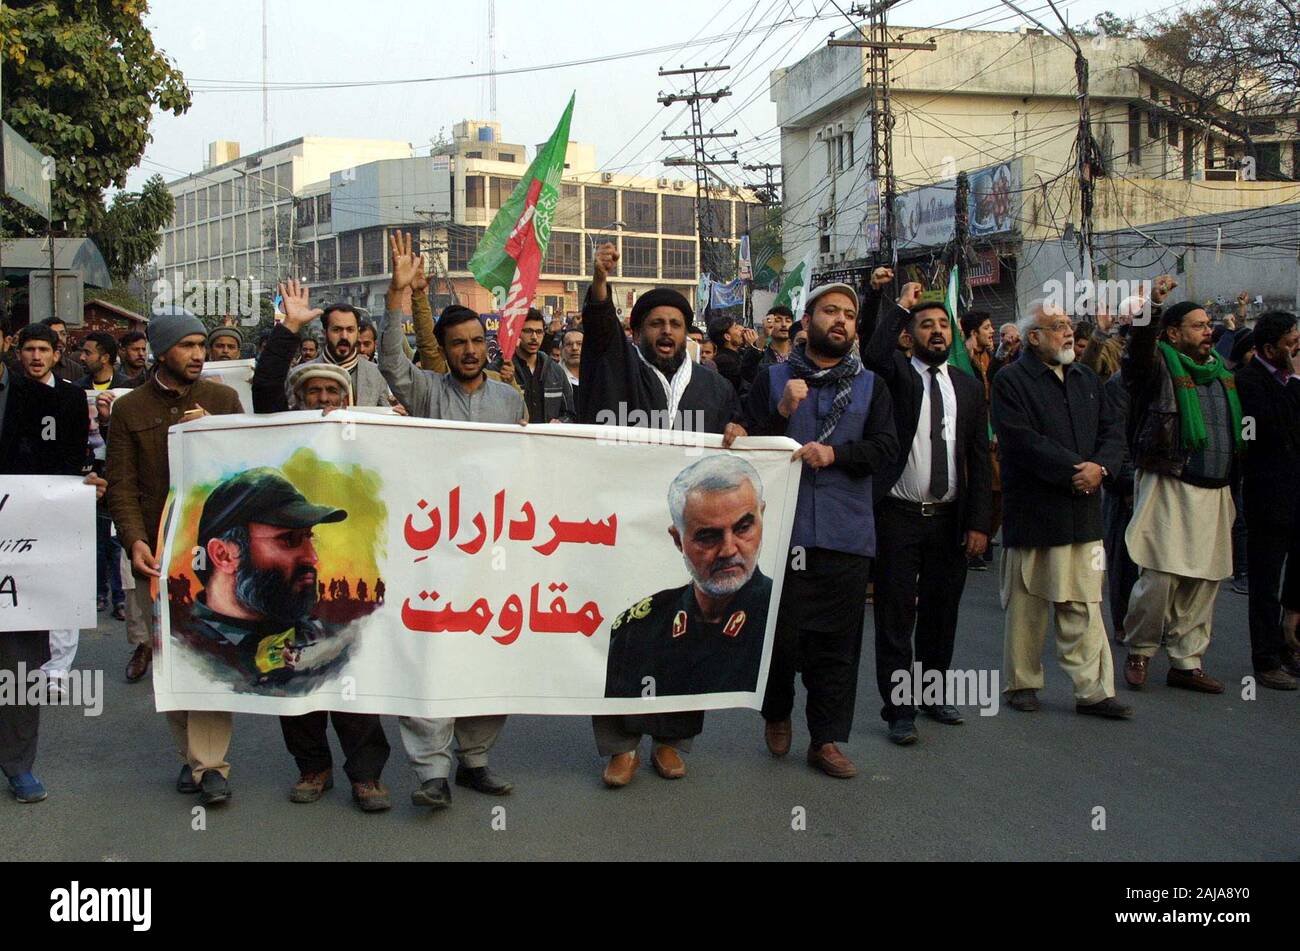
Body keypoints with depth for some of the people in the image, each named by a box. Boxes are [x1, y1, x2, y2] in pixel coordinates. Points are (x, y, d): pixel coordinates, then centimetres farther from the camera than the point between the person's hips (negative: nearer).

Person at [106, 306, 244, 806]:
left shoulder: (223, 398, 8)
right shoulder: (130, 409, 7)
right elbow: (121, 485, 3)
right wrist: (135, 540, -12)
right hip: (158, 550, 1)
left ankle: (209, 762, -1)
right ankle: (190, 753, 19)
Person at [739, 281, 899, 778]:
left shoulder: (871, 386, 12)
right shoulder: (771, 379, 7)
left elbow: (886, 448, 0)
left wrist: (835, 452, -14)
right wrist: (782, 412, -13)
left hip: (845, 534, 2)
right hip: (783, 528, -1)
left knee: (836, 642, 4)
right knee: (779, 633, 3)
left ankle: (826, 740, 15)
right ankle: (777, 713, 29)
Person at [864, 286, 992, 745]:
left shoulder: (969, 387, 9)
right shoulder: (896, 375, -2)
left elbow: (980, 460, 7)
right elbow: (872, 353, -28)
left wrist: (979, 522, 0)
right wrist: (901, 306, -15)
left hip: (949, 518, 4)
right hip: (899, 516, -4)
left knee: (941, 612, 15)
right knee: (896, 616, 1)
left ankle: (934, 693, 32)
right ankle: (899, 709, 9)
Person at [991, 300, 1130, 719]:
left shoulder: (1087, 380, 16)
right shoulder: (1010, 381, -5)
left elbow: (1113, 433, 12)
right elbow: (1022, 442, -16)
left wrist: (1099, 468, -9)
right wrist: (1075, 470, -17)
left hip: (1083, 512, 5)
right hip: (1032, 512, -5)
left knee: (1084, 604, 4)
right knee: (1027, 604, 6)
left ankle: (1093, 691, 8)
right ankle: (1022, 683, 19)